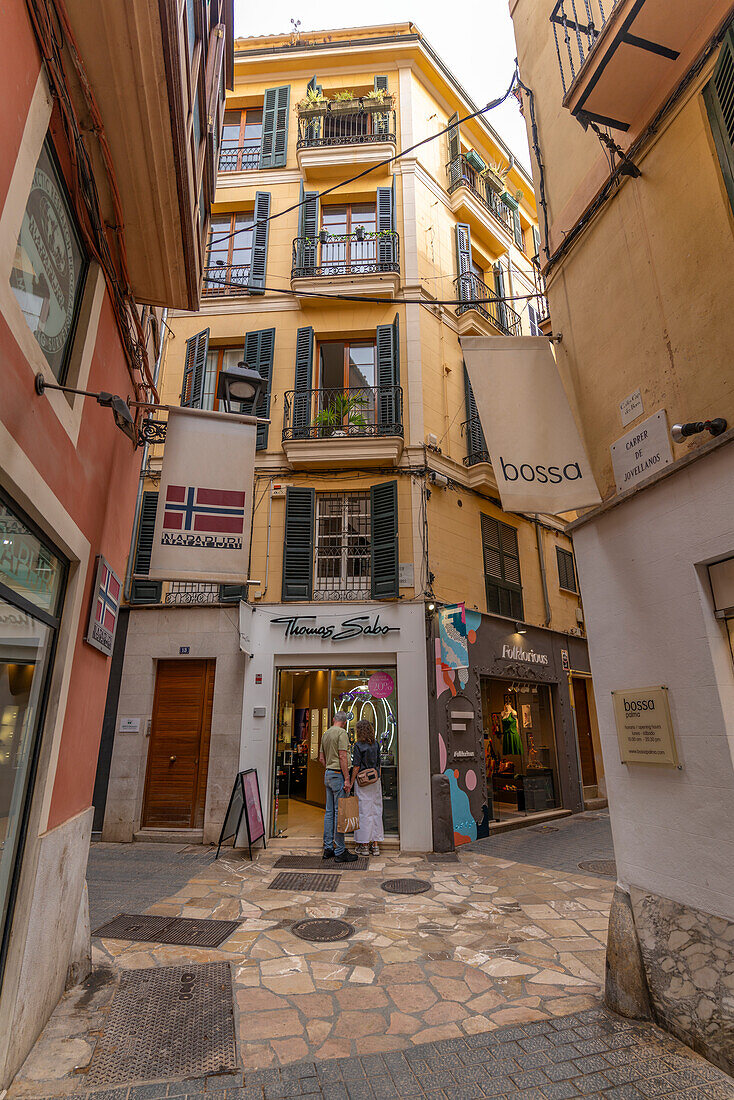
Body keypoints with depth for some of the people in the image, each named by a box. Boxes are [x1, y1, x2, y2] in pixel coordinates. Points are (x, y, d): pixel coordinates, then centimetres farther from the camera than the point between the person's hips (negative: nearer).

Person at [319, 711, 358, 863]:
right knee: (340, 812, -5)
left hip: (328, 774, 9)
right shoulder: (341, 732, -12)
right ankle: (340, 852, -1)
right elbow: (342, 757, -18)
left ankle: (328, 848, 18)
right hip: (338, 775, -9)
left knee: (329, 812, 12)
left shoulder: (326, 734, 14)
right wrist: (347, 779, -17)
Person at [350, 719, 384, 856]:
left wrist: (351, 783, -7)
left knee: (363, 812, 2)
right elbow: (378, 765, 10)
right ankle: (375, 845, 14)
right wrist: (379, 780, 17)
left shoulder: (359, 746, -11)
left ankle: (364, 845, 9)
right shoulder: (376, 745, 6)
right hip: (375, 782, 5)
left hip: (362, 782, -5)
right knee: (375, 811, 9)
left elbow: (356, 767, -13)